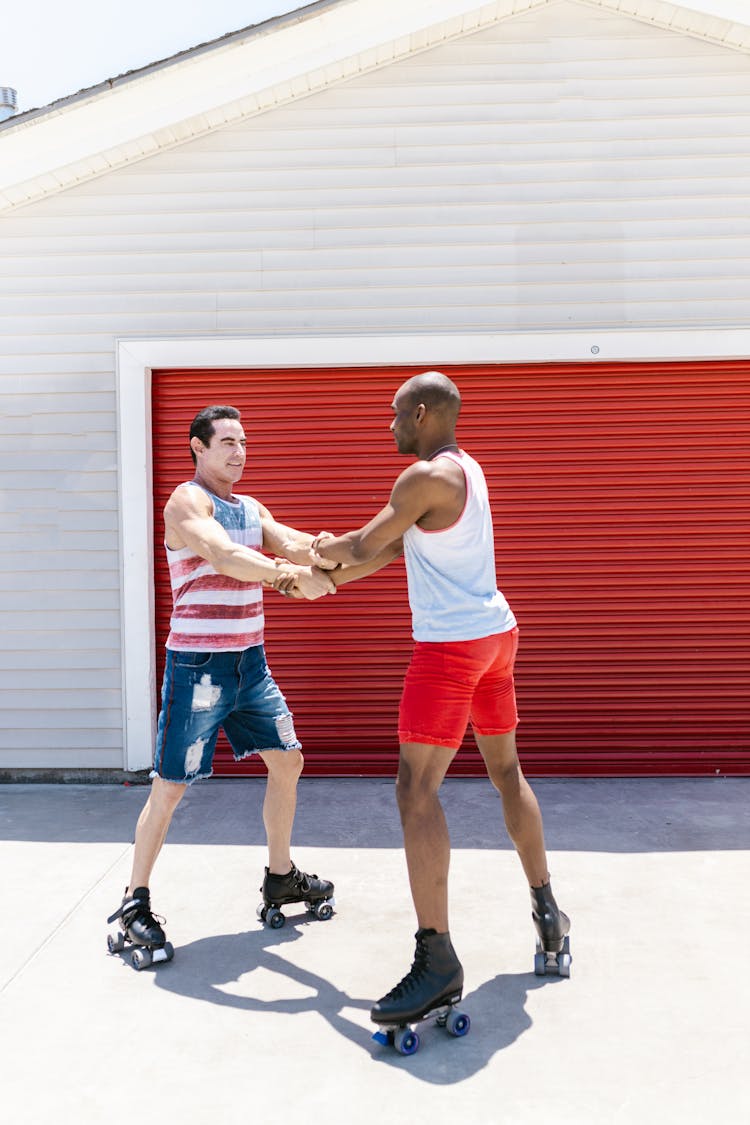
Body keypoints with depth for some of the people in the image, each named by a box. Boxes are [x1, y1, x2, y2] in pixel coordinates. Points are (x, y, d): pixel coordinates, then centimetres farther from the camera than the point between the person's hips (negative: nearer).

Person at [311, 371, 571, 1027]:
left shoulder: (425, 477, -15)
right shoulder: (468, 470, 14)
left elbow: (365, 546, -6)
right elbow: (397, 545, 20)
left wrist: (324, 553, 16)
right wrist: (327, 571, 23)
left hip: (450, 645, -10)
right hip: (497, 631, 10)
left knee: (416, 790, -8)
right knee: (506, 770, 20)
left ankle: (438, 961, -7)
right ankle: (548, 911, 32)